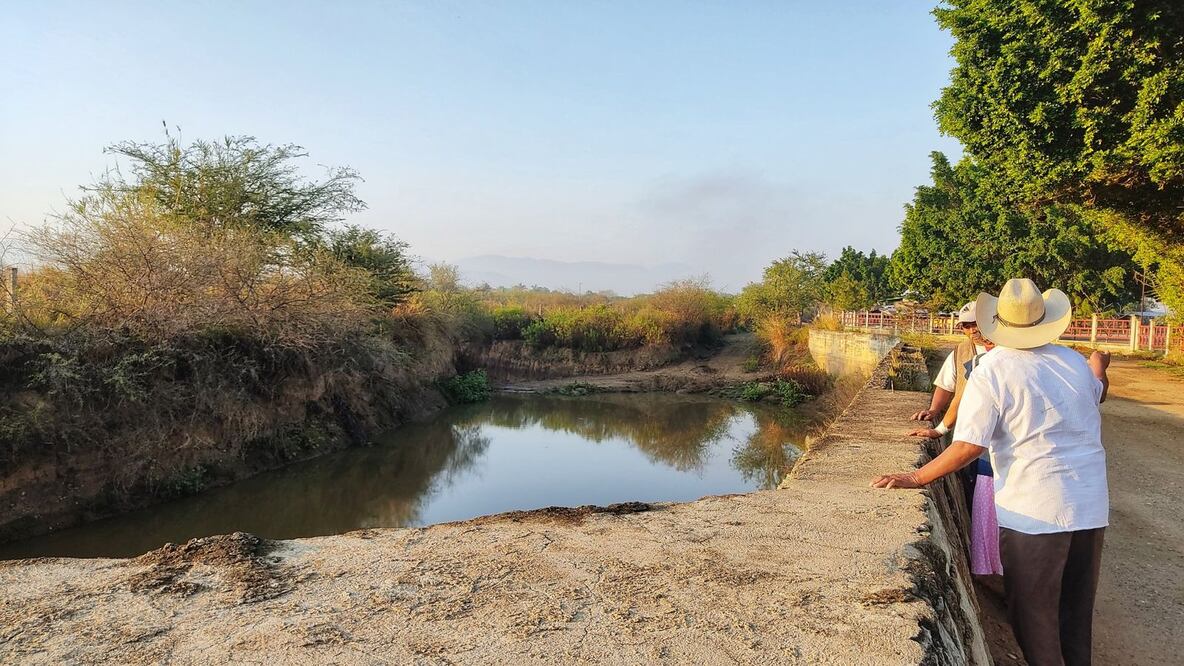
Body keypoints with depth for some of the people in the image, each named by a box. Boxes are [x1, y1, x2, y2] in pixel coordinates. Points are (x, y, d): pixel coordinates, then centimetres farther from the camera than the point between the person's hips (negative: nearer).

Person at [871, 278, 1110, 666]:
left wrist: (915, 478, -15)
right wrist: (1098, 369, 51)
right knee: (1077, 611, 21)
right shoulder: (1073, 361, 3)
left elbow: (968, 447, -22)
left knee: (1034, 616, 9)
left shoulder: (993, 369, -15)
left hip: (1035, 510, -6)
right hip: (1091, 506, 7)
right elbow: (1098, 393, 30)